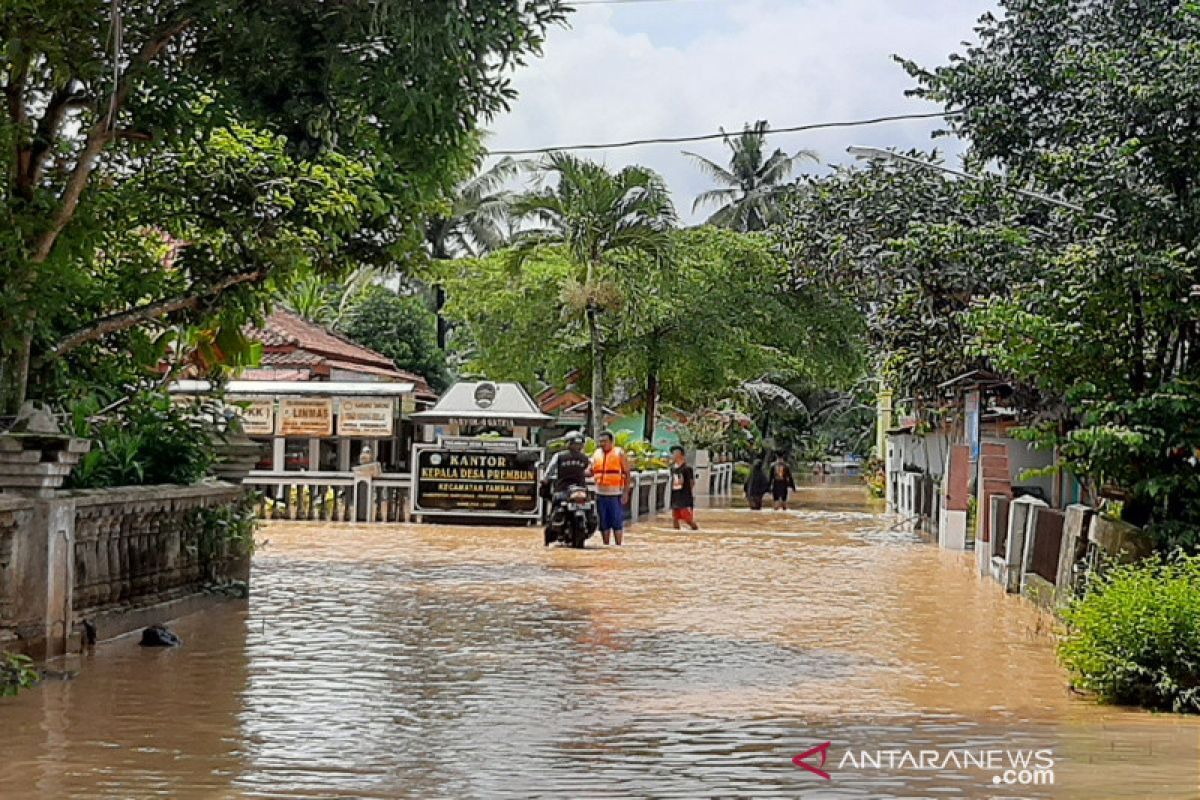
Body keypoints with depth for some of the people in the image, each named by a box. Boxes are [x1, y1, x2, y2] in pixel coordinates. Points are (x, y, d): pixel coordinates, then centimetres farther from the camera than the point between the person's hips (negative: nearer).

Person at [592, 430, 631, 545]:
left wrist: (626, 492, -9)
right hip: (600, 493, 4)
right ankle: (605, 545, 17)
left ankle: (618, 545, 2)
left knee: (617, 521, -4)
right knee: (603, 522, 9)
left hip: (615, 493, -4)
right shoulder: (596, 454, 12)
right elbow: (591, 471, 14)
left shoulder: (619, 453, -1)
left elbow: (627, 473, -2)